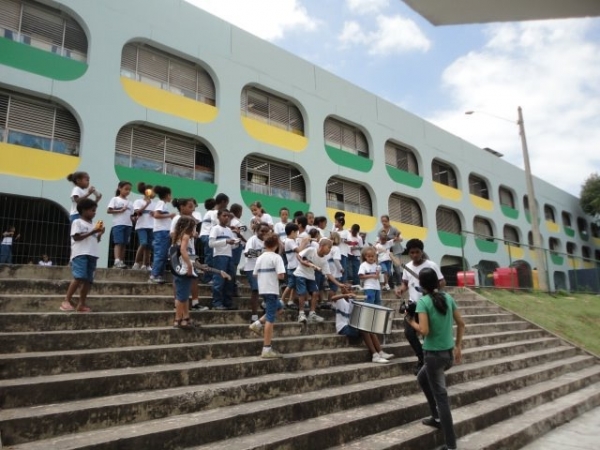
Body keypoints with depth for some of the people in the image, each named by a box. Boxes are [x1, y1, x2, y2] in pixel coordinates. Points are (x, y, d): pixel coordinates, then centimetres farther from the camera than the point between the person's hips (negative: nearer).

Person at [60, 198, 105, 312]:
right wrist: (92, 232, -11)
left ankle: (81, 304, 5)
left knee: (88, 280, 1)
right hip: (80, 254, -7)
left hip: (92, 255, 7)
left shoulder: (92, 225, 23)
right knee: (79, 277, -20)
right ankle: (67, 300, -11)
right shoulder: (77, 222, 3)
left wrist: (100, 234, 6)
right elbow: (76, 237, -9)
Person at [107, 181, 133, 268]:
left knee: (124, 244, 5)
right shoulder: (115, 199, 4)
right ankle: (117, 261, -23)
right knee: (118, 243, -15)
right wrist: (120, 210, -13)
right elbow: (108, 211, -5)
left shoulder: (129, 203, 19)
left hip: (128, 225, 5)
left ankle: (121, 262, 8)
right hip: (118, 224, -5)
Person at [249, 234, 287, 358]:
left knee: (278, 306, 27)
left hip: (262, 290, 7)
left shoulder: (260, 258, 10)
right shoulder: (276, 257, -10)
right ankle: (267, 349, -4)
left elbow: (255, 275, 12)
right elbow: (281, 275, -18)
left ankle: (258, 323, 14)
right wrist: (276, 276, 2)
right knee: (270, 318, -5)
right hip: (271, 290, -7)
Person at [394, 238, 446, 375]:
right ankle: (422, 359, 20)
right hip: (413, 304, 5)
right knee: (409, 333, 0)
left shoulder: (431, 265, -9)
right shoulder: (407, 267, 6)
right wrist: (400, 290, -5)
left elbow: (442, 283, -6)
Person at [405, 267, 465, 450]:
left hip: (434, 354, -7)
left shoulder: (423, 301, -15)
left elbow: (424, 331, -23)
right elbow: (461, 324, 8)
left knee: (441, 397, 4)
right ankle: (437, 417, 35)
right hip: (449, 353, 7)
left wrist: (411, 321, -5)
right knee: (422, 378, 29)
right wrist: (458, 347, 17)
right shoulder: (448, 298, 3)